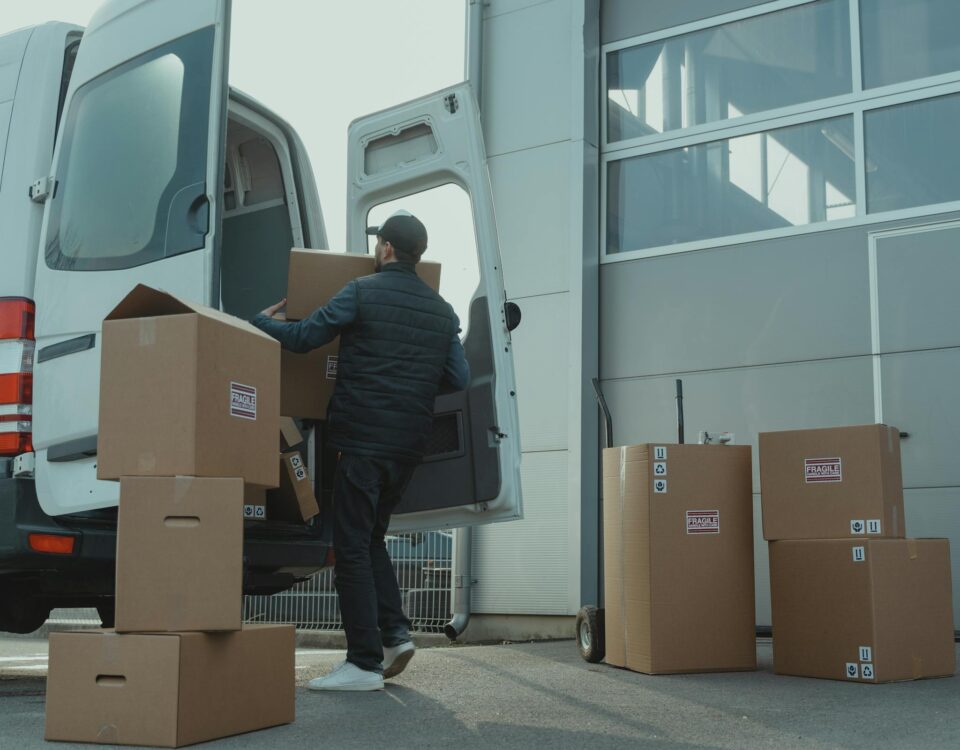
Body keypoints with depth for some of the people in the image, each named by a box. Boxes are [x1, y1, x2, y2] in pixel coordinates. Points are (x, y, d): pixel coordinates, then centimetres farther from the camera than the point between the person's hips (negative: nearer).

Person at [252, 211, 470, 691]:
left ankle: (365, 662, -1)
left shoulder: (363, 292, -5)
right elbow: (458, 379, 12)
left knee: (353, 547, -1)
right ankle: (395, 632, 9)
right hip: (409, 446, 6)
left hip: (362, 439, -6)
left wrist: (261, 321, 13)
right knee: (371, 539, 21)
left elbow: (301, 337, -6)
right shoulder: (442, 310, 12)